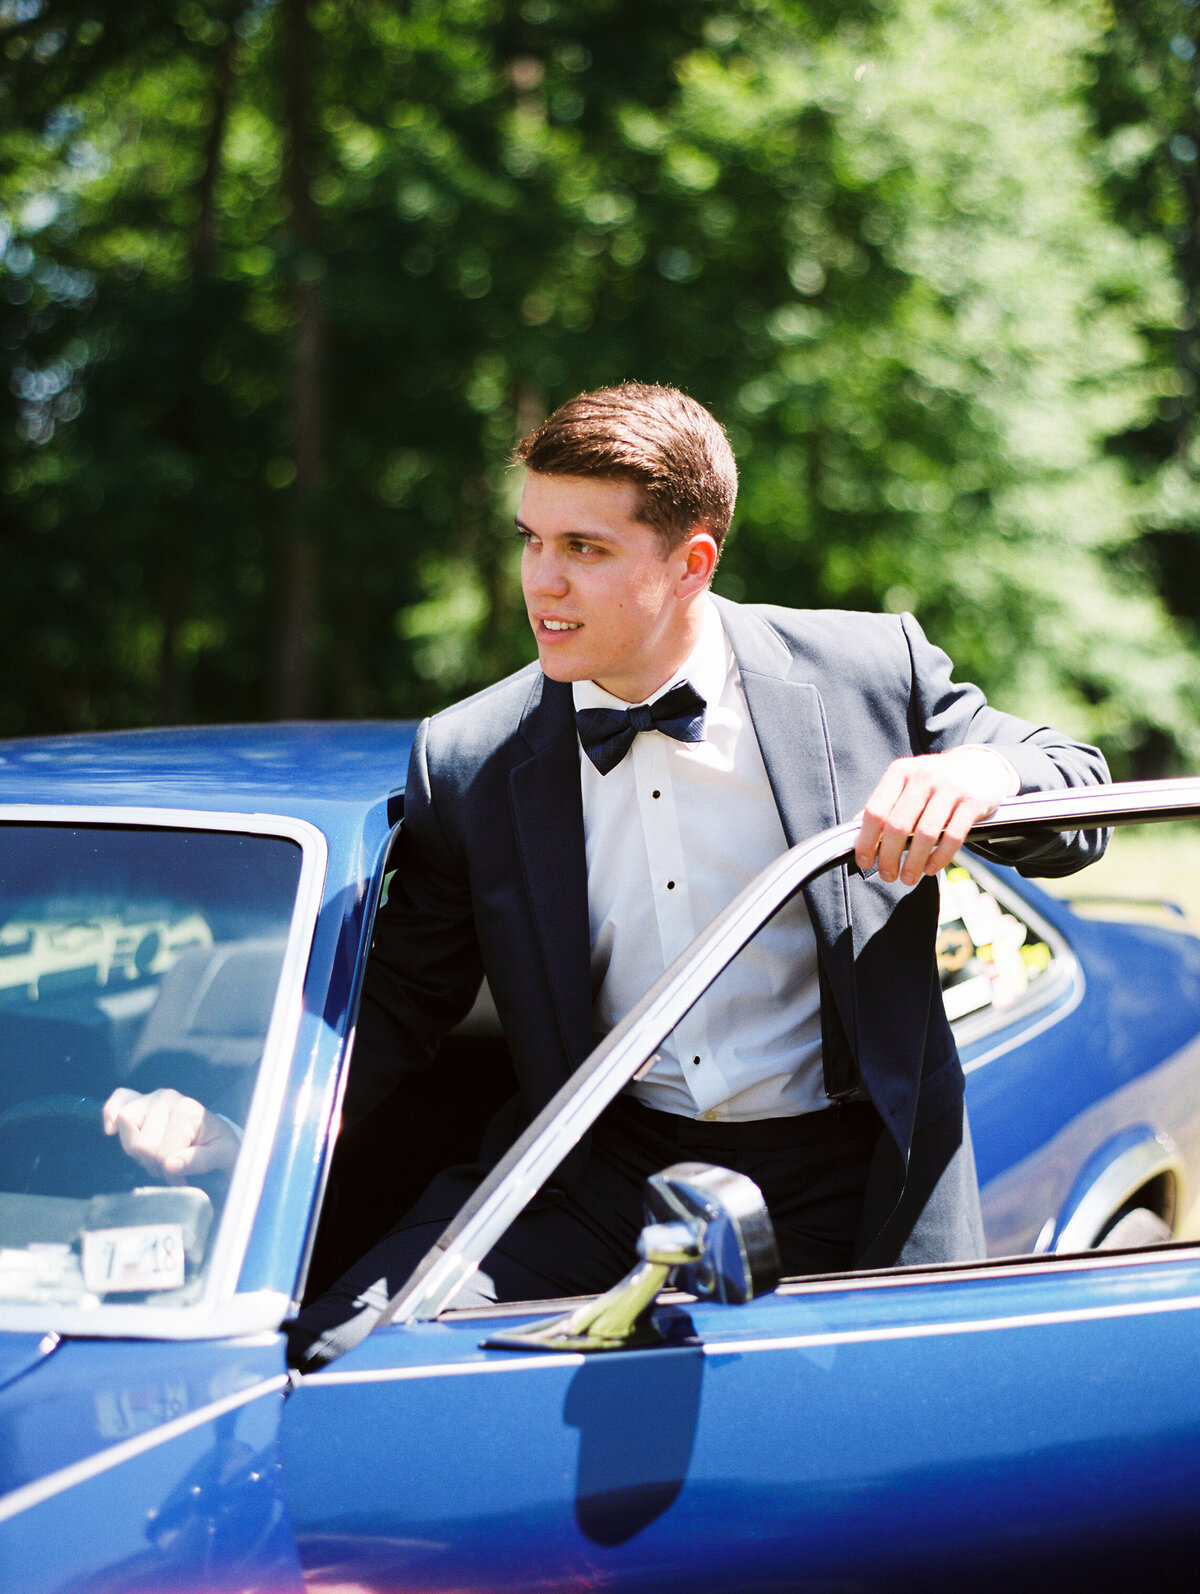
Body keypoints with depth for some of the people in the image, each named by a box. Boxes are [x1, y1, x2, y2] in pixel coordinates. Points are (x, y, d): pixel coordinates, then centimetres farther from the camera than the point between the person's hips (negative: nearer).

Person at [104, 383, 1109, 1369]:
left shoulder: (868, 673, -5)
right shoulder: (466, 762, 0)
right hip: (600, 1170, 0)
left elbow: (1076, 798, 4)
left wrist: (985, 775, -21)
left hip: (855, 1178, 0)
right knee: (331, 1353, -19)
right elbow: (401, 1006, 6)